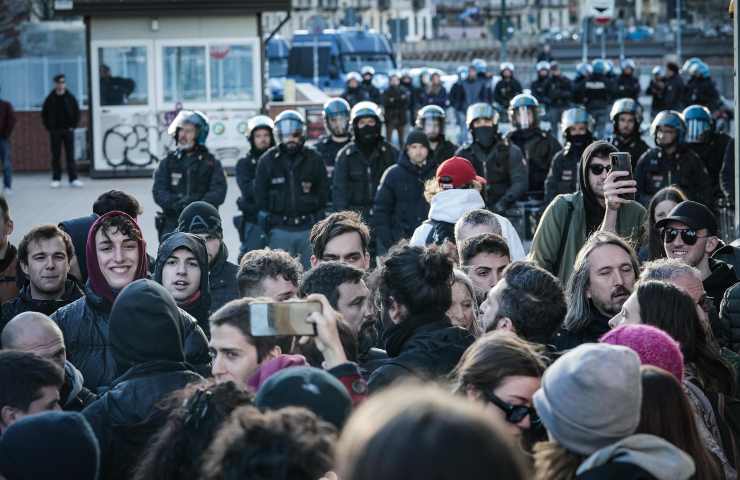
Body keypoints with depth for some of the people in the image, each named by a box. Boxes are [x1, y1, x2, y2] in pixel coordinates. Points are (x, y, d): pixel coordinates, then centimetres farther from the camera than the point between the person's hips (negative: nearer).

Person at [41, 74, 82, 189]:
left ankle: (73, 179, -2)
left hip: (68, 130, 0)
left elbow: (77, 113, 8)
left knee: (70, 156, -2)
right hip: (54, 131, 0)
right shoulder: (50, 99, 2)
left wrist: (73, 126, -1)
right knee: (56, 156, 3)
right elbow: (44, 114, 9)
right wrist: (48, 127, 1)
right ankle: (56, 179, 9)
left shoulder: (70, 98, 2)